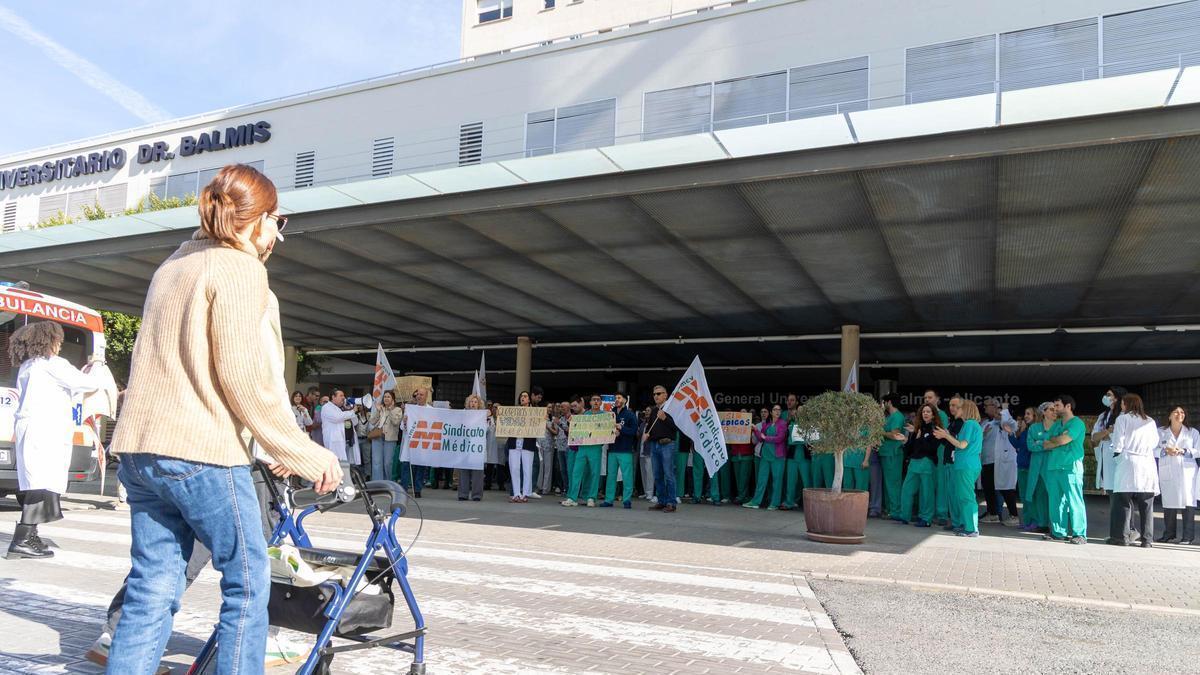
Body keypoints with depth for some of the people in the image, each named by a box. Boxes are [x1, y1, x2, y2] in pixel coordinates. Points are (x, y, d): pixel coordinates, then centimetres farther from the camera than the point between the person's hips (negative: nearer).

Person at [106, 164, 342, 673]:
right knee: (248, 580, 4)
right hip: (201, 451, -9)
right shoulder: (241, 269, -8)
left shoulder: (172, 266, 20)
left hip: (139, 448, 9)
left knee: (152, 588, 11)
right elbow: (243, 376, -17)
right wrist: (303, 453, -11)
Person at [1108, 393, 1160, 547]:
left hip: (1128, 463, -3)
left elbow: (1118, 444, -5)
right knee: (1146, 504, 6)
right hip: (1148, 465, 4)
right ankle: (1147, 539, 6)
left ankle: (1121, 536, -2)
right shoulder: (1150, 422, 11)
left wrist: (1116, 452, 13)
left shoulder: (1122, 419, 0)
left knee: (1124, 502, 0)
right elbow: (1155, 443, 13)